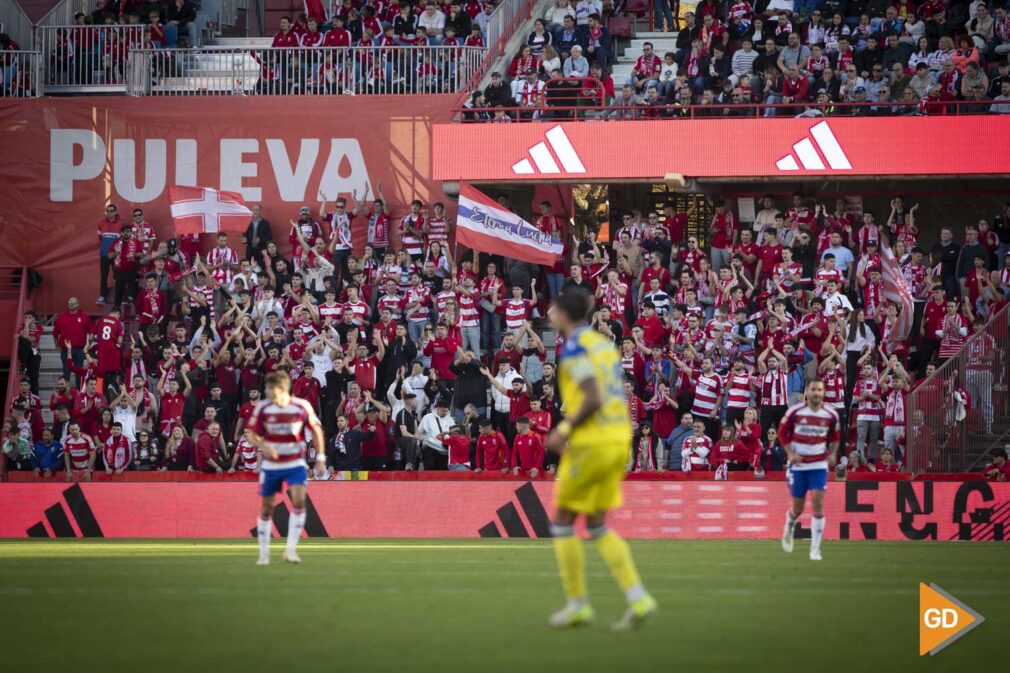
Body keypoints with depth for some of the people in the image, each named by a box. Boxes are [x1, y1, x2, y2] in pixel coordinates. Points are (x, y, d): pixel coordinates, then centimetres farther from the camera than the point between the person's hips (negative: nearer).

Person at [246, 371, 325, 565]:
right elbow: (251, 434, -5)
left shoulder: (302, 406, -12)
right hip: (271, 464, 1)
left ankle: (290, 549, -14)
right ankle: (264, 553, 18)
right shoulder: (263, 408, -10)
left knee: (299, 500, -20)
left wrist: (320, 456, -3)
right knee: (267, 508, 4)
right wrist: (263, 446, -26)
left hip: (295, 463, -1)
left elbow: (316, 430, 1)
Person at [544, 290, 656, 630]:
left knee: (562, 523, 5)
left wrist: (564, 430, -11)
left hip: (591, 444, -8)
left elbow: (593, 399, -22)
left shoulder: (574, 348, -12)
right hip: (619, 438, 8)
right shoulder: (605, 344, 15)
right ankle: (638, 598, 0)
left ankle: (578, 604, 7)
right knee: (597, 526, 13)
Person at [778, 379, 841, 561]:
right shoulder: (794, 412, -8)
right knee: (798, 508, 5)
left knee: (818, 504, -13)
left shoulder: (831, 415, -2)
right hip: (798, 464, -1)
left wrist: (833, 454, -3)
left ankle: (815, 548, -7)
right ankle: (789, 528, 42)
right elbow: (782, 433, 2)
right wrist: (790, 454, -11)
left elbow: (834, 437, 14)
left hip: (819, 465, 1)